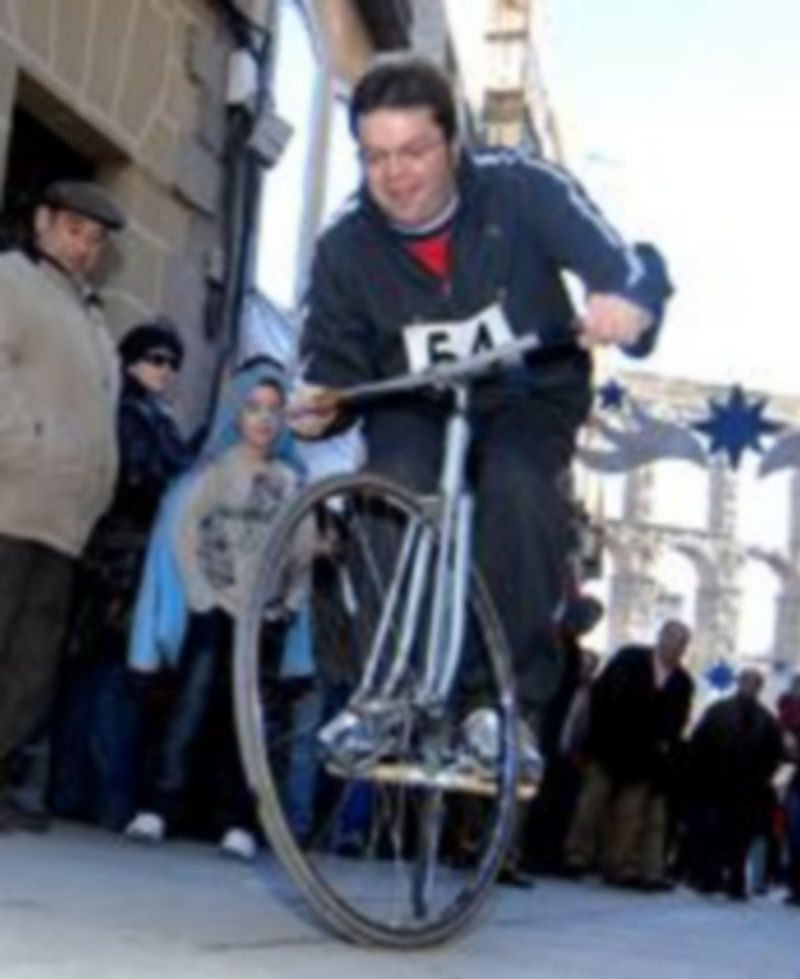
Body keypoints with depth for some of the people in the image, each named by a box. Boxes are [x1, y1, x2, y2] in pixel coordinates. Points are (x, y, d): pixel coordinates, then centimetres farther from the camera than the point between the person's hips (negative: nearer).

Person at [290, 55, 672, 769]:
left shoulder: (523, 189, -19)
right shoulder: (346, 245, -13)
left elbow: (626, 265, -28)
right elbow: (334, 359, -6)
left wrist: (629, 302, -53)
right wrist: (317, 405, -31)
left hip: (527, 397, -1)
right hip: (415, 409, 2)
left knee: (516, 485, -33)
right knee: (395, 490, -31)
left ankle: (516, 702, -22)